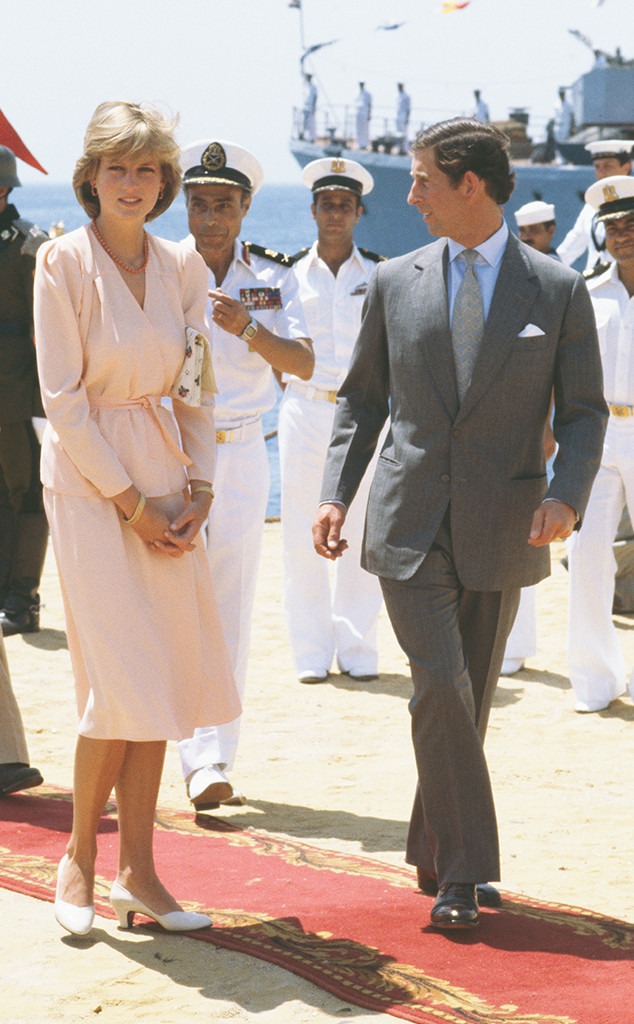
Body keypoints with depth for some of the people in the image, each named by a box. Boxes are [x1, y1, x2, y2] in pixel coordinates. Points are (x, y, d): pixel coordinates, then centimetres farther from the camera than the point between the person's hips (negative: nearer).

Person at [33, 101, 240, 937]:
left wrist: (197, 488, -1)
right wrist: (129, 500, -11)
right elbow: (62, 396, -9)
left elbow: (196, 389, 12)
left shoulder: (183, 267, 7)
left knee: (162, 677, 3)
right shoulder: (63, 262, -7)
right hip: (87, 479, -5)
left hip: (163, 479, 5)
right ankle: (79, 859, 9)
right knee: (121, 680, -10)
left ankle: (137, 872, 10)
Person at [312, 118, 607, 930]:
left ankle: (433, 849, 28)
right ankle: (462, 871, -7)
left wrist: (566, 496, -15)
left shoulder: (559, 291, 1)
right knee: (440, 685, -13)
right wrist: (336, 492, 2)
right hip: (409, 523, 0)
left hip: (502, 529, 0)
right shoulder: (395, 283, 6)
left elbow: (584, 412, 2)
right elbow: (363, 396, 13)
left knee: (470, 699, 9)